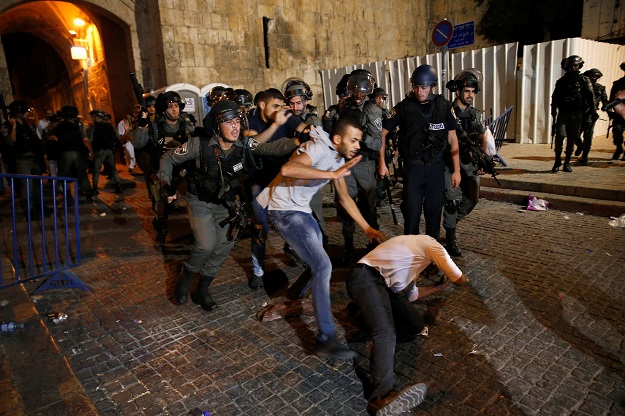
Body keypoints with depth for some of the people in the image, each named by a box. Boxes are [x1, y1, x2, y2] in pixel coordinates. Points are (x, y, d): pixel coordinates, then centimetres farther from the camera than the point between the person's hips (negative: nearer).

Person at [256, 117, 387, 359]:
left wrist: (367, 228, 11)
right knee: (322, 266, -16)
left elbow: (345, 198, 15)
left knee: (316, 262, 19)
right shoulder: (320, 148, -20)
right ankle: (326, 339, -10)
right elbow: (287, 169, -39)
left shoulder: (338, 157, 9)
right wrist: (333, 174, -36)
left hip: (302, 210, 10)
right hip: (284, 209, -10)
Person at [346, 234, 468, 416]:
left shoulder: (414, 251, 34)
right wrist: (464, 278, 36)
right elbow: (459, 280, 12)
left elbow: (412, 294, 35)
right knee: (387, 333, -31)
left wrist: (441, 285, 44)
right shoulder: (430, 244, 7)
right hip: (366, 278, -10)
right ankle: (382, 397, -45)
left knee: (417, 324, 6)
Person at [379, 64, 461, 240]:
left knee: (435, 209, 8)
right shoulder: (404, 107, -6)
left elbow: (452, 139, 4)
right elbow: (382, 133, -1)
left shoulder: (444, 106, -1)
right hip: (412, 166, -2)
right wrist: (382, 163, -3)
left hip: (436, 166, 2)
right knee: (412, 209, 0)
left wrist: (457, 170, 1)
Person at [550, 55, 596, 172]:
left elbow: (590, 96, 0)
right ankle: (557, 161, -2)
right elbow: (555, 97, 16)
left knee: (572, 139, 2)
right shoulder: (561, 81, 12)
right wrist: (553, 110, 7)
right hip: (563, 113, 1)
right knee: (560, 135, -13)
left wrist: (593, 111, -9)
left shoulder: (584, 80, 6)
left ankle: (567, 162, 11)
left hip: (576, 114, -1)